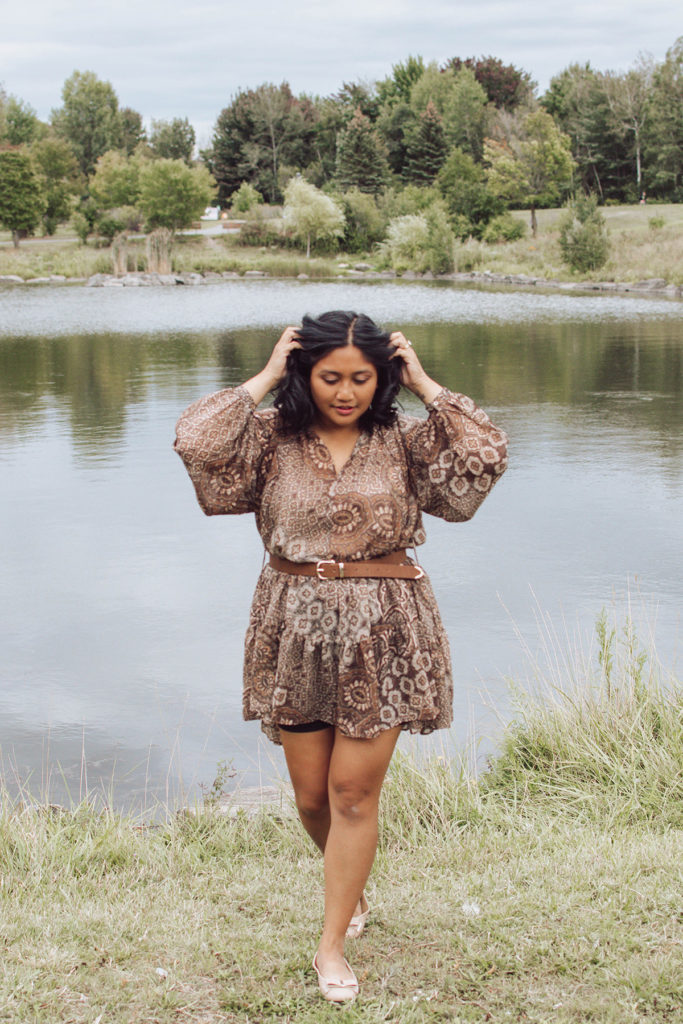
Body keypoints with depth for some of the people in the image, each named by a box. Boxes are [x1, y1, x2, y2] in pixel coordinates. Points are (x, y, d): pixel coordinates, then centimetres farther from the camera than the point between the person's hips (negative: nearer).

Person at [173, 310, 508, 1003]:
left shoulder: (405, 442, 1)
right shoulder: (271, 439, 0)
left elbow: (485, 456, -13)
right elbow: (195, 441, -16)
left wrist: (426, 386, -8)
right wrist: (263, 379, -10)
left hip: (381, 634, -1)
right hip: (295, 632, 1)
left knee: (354, 791, 1)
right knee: (311, 794, 11)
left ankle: (332, 943, 15)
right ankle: (351, 888, 42)